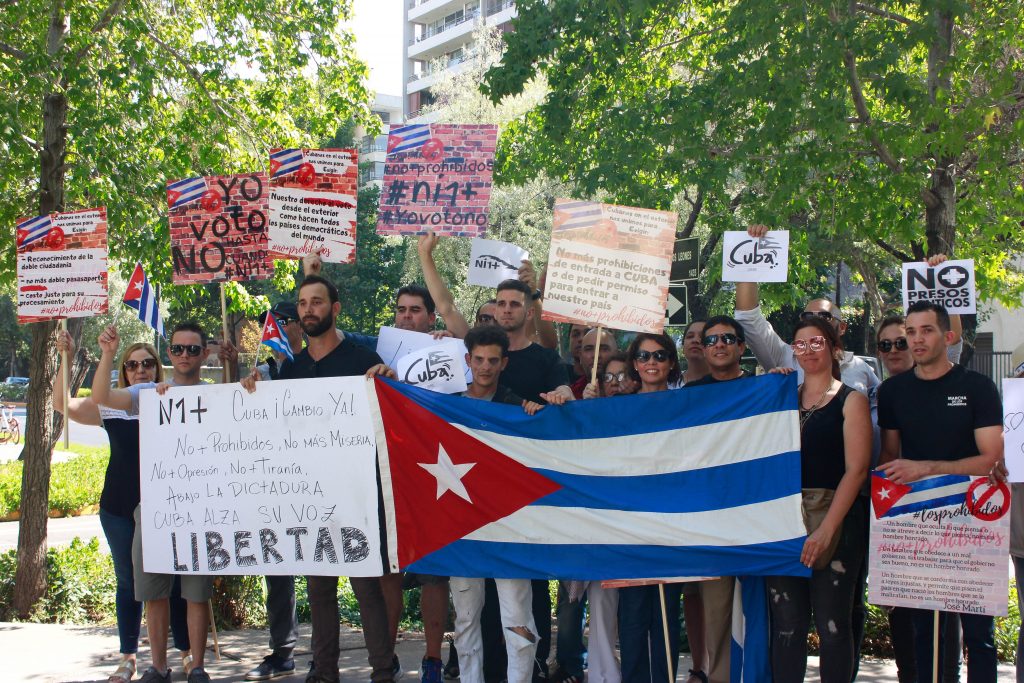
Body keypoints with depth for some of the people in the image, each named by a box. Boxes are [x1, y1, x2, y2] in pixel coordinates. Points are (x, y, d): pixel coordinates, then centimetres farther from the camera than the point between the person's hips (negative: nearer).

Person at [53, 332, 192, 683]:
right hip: (119, 510, 2)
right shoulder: (111, 405, 4)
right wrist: (66, 359, -11)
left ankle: (187, 652, 16)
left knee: (174, 579, 3)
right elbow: (63, 405, -2)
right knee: (127, 582, 10)